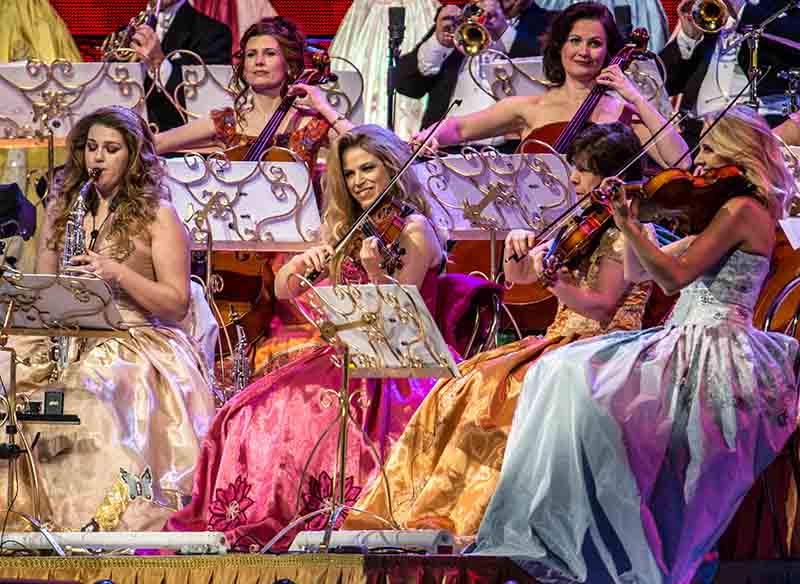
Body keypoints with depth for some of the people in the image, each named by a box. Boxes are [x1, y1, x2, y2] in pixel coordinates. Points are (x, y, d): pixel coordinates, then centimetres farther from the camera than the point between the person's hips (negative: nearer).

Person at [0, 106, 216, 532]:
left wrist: (118, 273, -15)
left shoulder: (156, 215, 4)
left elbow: (177, 304, -1)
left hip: (138, 340, -4)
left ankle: (99, 519, -36)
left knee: (95, 384, -37)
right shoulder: (62, 209, 18)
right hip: (67, 335, 4)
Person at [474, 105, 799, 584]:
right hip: (685, 342, 10)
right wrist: (631, 222, 9)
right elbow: (638, 272, 21)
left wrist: (629, 225, -17)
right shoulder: (721, 215, 21)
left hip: (711, 352, -10)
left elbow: (674, 275, -17)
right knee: (561, 372, 2)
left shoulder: (743, 209, -9)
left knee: (581, 384, -22)